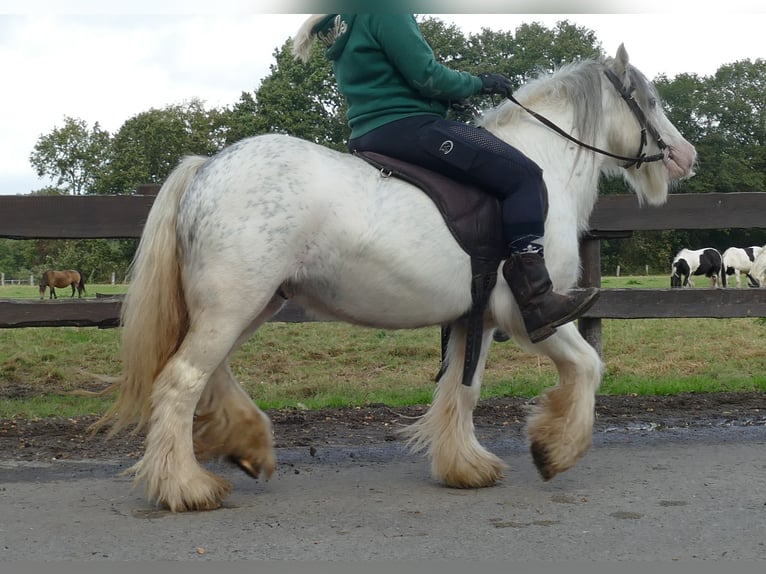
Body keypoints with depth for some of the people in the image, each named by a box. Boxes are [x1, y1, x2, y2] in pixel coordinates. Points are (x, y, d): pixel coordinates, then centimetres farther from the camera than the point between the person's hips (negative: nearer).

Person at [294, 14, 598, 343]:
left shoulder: (340, 29, 21)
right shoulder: (384, 11, -8)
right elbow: (426, 75, -14)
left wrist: (454, 94, 21)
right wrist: (477, 83, 2)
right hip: (408, 128, -11)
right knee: (523, 176, -11)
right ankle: (536, 301, -19)